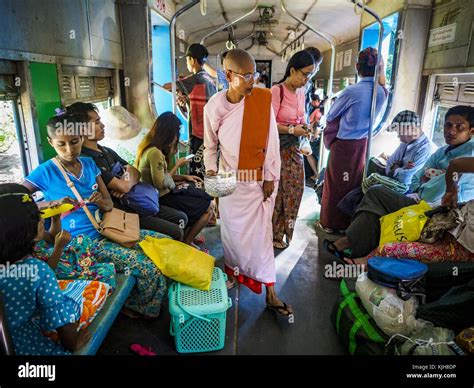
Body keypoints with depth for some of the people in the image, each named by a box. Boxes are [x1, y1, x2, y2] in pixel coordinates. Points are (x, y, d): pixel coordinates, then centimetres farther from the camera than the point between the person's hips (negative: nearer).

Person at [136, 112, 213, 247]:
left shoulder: (149, 146, 5)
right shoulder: (155, 152, -26)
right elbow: (161, 184, -23)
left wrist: (184, 177, 6)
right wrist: (177, 165, -13)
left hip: (155, 194, 10)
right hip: (161, 198, -10)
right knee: (208, 208, -3)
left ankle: (188, 236, 22)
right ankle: (186, 243, 11)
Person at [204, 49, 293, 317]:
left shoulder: (264, 99, -12)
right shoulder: (214, 106, -9)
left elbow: (271, 142, -8)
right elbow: (210, 145, 5)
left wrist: (270, 177, -8)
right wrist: (210, 169, -7)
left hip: (258, 179, -1)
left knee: (261, 233, 4)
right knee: (231, 229, 14)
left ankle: (271, 293, 14)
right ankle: (233, 270, 41)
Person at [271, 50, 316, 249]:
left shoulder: (301, 92, 9)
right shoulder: (277, 91, -16)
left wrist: (305, 127, 0)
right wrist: (292, 130, -21)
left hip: (294, 147, 8)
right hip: (279, 147, -8)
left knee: (295, 188, 13)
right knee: (277, 191, 2)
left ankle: (285, 230, 32)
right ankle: (273, 234, 21)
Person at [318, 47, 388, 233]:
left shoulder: (352, 91, -17)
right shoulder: (382, 92, -3)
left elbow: (330, 116, -5)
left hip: (343, 144, -5)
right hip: (363, 144, 5)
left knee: (335, 183, 7)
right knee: (354, 183, 16)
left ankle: (329, 223, 19)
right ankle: (348, 222, 28)